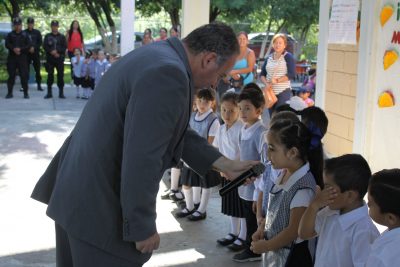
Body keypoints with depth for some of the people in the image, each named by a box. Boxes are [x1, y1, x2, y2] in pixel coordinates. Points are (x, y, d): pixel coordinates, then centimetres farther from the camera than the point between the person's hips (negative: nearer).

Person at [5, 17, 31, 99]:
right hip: (11, 57, 1)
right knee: (11, 75, 2)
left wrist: (20, 49, -15)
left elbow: (28, 45, 0)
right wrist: (13, 49, -19)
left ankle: (25, 93, 2)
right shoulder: (10, 35, 10)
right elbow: (7, 44, -1)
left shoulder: (25, 35, 8)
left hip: (22, 58, -1)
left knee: (24, 76, -5)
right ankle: (9, 93, 9)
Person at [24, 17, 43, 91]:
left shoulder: (37, 32, 7)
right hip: (26, 53, 0)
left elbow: (40, 43, 4)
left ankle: (39, 85, 5)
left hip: (36, 53, 0)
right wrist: (28, 48, -10)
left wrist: (34, 48, -10)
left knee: (37, 70, 0)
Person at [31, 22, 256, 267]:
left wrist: (224, 164, 16)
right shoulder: (169, 74, -22)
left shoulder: (157, 57, 11)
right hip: (99, 205, -10)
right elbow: (141, 160, -25)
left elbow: (173, 132, 17)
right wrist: (143, 227, -16)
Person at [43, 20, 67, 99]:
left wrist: (57, 51, -13)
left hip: (60, 59, 0)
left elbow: (64, 47, 1)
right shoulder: (47, 36, 10)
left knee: (60, 75, -2)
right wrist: (52, 51, -14)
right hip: (50, 59, 0)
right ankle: (49, 92, 7)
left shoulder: (62, 37, 10)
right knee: (50, 75, 1)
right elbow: (45, 46, 1)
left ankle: (61, 93, 4)